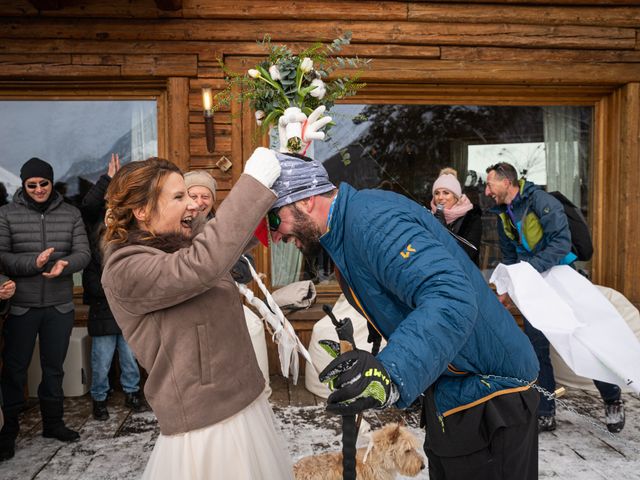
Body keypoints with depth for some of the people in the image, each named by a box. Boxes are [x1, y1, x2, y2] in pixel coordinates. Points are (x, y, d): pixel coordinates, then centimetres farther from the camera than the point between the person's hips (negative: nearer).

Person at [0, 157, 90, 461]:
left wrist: (65, 264, -24)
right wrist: (34, 262, -24)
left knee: (54, 367, 15)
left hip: (60, 306, 2)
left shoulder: (70, 214, 2)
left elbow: (83, 253, -3)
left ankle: (53, 423, 32)